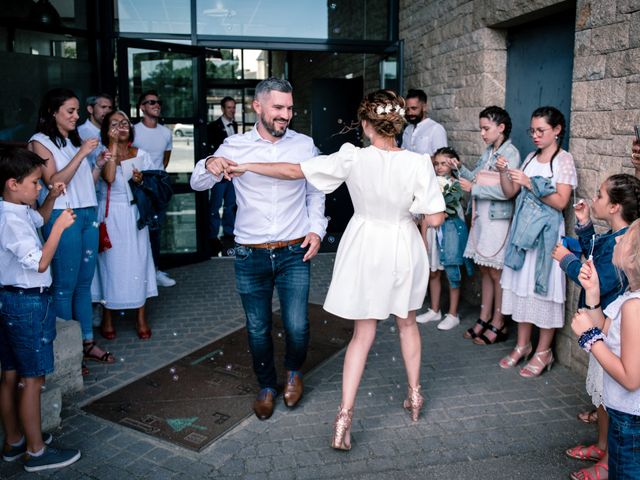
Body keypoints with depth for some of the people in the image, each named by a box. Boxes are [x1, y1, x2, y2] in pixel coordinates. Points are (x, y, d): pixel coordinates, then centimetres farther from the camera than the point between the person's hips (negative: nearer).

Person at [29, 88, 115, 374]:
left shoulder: (74, 140, 17)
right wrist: (81, 154, -16)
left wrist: (99, 165, 2)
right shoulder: (41, 142, -3)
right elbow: (54, 182, -14)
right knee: (65, 285, -3)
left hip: (88, 215, 7)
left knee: (84, 283, 10)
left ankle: (87, 342, 17)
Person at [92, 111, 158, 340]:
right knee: (111, 263, 1)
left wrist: (141, 181, -12)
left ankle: (141, 318, 12)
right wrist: (113, 145, -15)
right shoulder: (103, 154, -1)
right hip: (111, 215, -2)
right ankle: (107, 318, 16)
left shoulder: (141, 155, 7)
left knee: (138, 262, 2)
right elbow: (109, 178, -20)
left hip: (134, 215, 2)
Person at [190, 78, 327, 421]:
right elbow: (198, 184, 5)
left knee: (297, 325, -6)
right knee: (258, 329, 10)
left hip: (294, 252, 0)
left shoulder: (304, 145, 3)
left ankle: (294, 370, 28)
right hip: (250, 255, 0)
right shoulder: (235, 146, 0)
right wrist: (209, 165, -17)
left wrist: (316, 228, 0)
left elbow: (315, 193, 13)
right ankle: (266, 386, 35)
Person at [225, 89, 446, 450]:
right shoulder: (418, 163, -17)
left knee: (363, 333, 11)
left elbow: (294, 171, -11)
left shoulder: (352, 159, -16)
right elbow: (436, 218, -16)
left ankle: (345, 415, 5)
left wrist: (245, 166, 0)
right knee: (407, 322, 24)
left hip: (365, 247, 0)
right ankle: (415, 395, 39)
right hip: (403, 247, 1)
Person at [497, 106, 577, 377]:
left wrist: (531, 184, -20)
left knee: (544, 289, 0)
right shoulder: (531, 158, 12)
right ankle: (523, 344, 23)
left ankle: (543, 352, 11)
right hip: (523, 230, 6)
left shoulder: (564, 160, -6)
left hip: (547, 232, -6)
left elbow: (561, 202, -14)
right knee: (522, 286, 10)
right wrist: (503, 172, -7)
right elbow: (510, 192, 9)